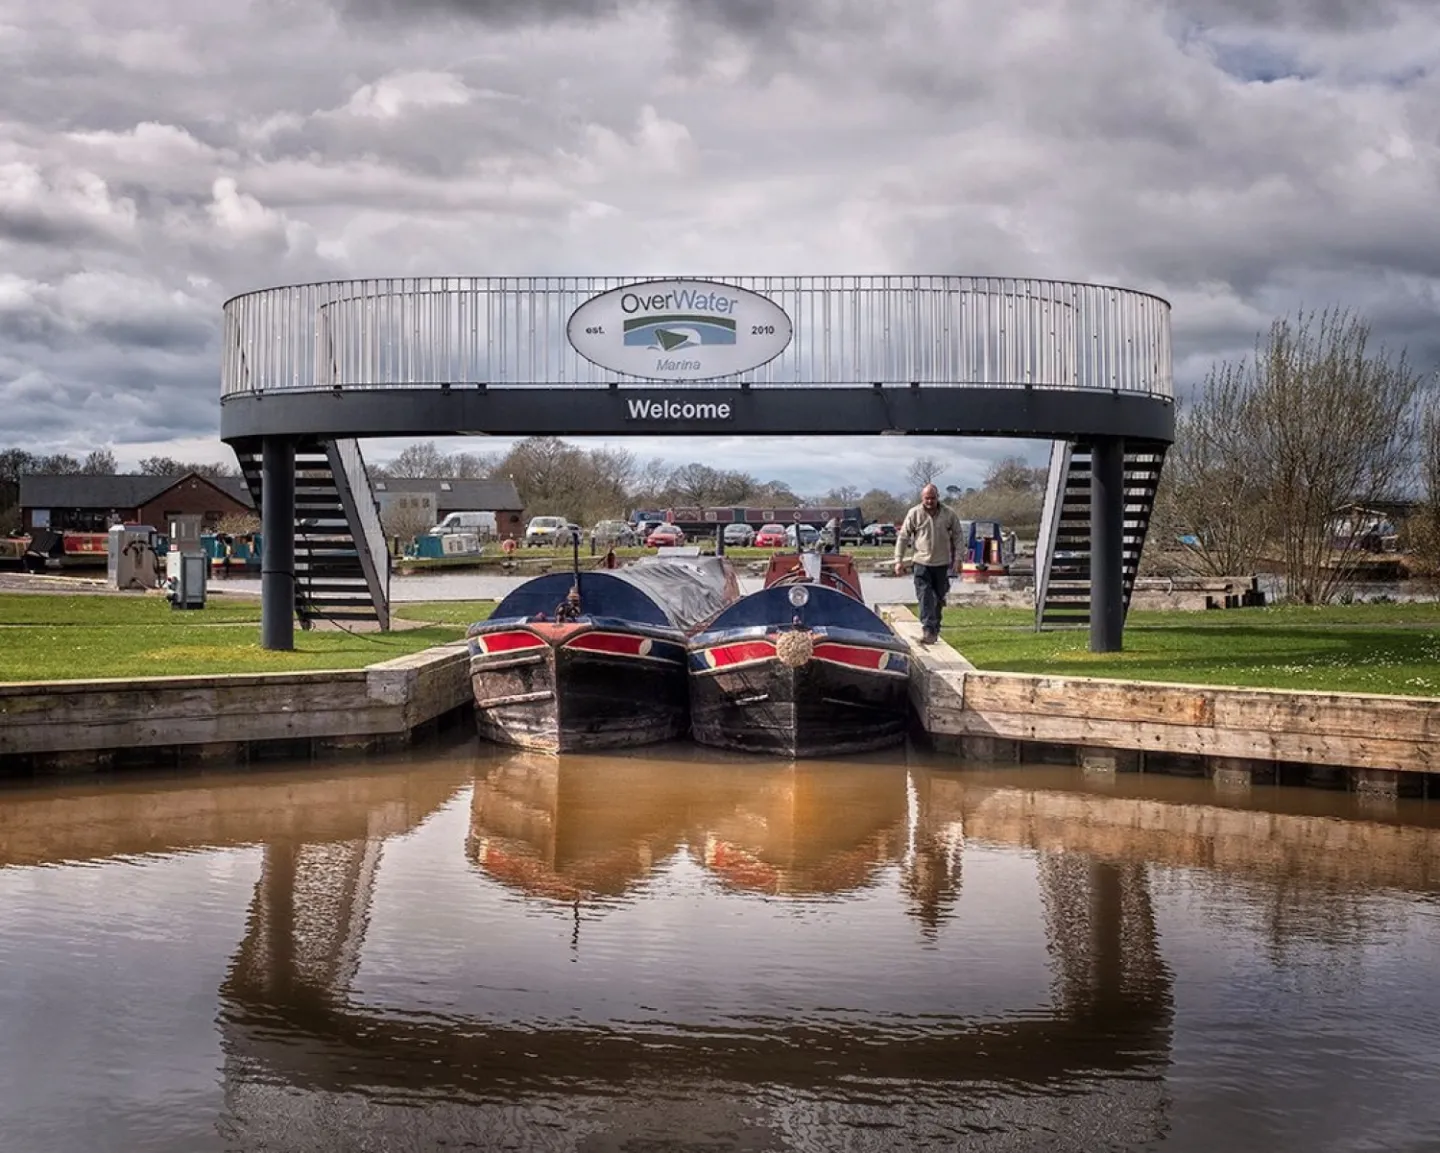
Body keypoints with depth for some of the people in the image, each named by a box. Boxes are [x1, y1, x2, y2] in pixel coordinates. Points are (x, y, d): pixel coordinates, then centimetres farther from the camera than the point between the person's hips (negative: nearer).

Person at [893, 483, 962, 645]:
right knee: (925, 597, -14)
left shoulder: (949, 515, 1)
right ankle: (927, 629, -22)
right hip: (922, 563, -2)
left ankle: (934, 630, 22)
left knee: (938, 598, 10)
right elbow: (902, 537, 1)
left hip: (942, 563, 2)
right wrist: (898, 560, -4)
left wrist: (957, 558, -1)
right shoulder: (914, 514, -3)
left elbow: (957, 538, 8)